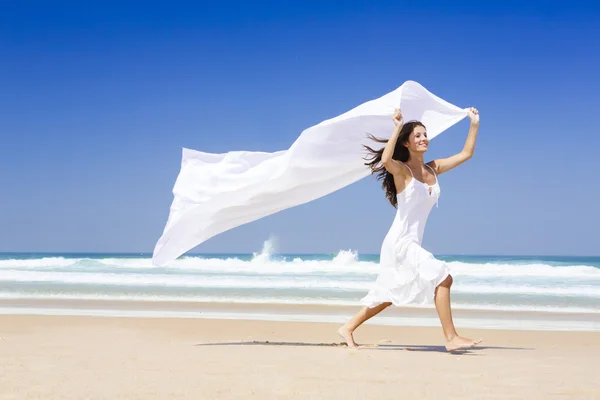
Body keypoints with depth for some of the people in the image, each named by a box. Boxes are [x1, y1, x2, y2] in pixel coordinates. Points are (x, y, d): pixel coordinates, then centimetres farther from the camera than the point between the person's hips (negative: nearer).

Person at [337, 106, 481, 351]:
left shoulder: (434, 169, 10)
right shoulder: (401, 170, -9)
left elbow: (466, 154, 13)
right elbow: (385, 160, -33)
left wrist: (474, 124, 7)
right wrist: (397, 128, -33)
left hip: (412, 243, 8)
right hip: (400, 241, -8)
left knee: (389, 296, 17)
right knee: (443, 278, -15)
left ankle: (348, 329, 27)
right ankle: (451, 338, -9)